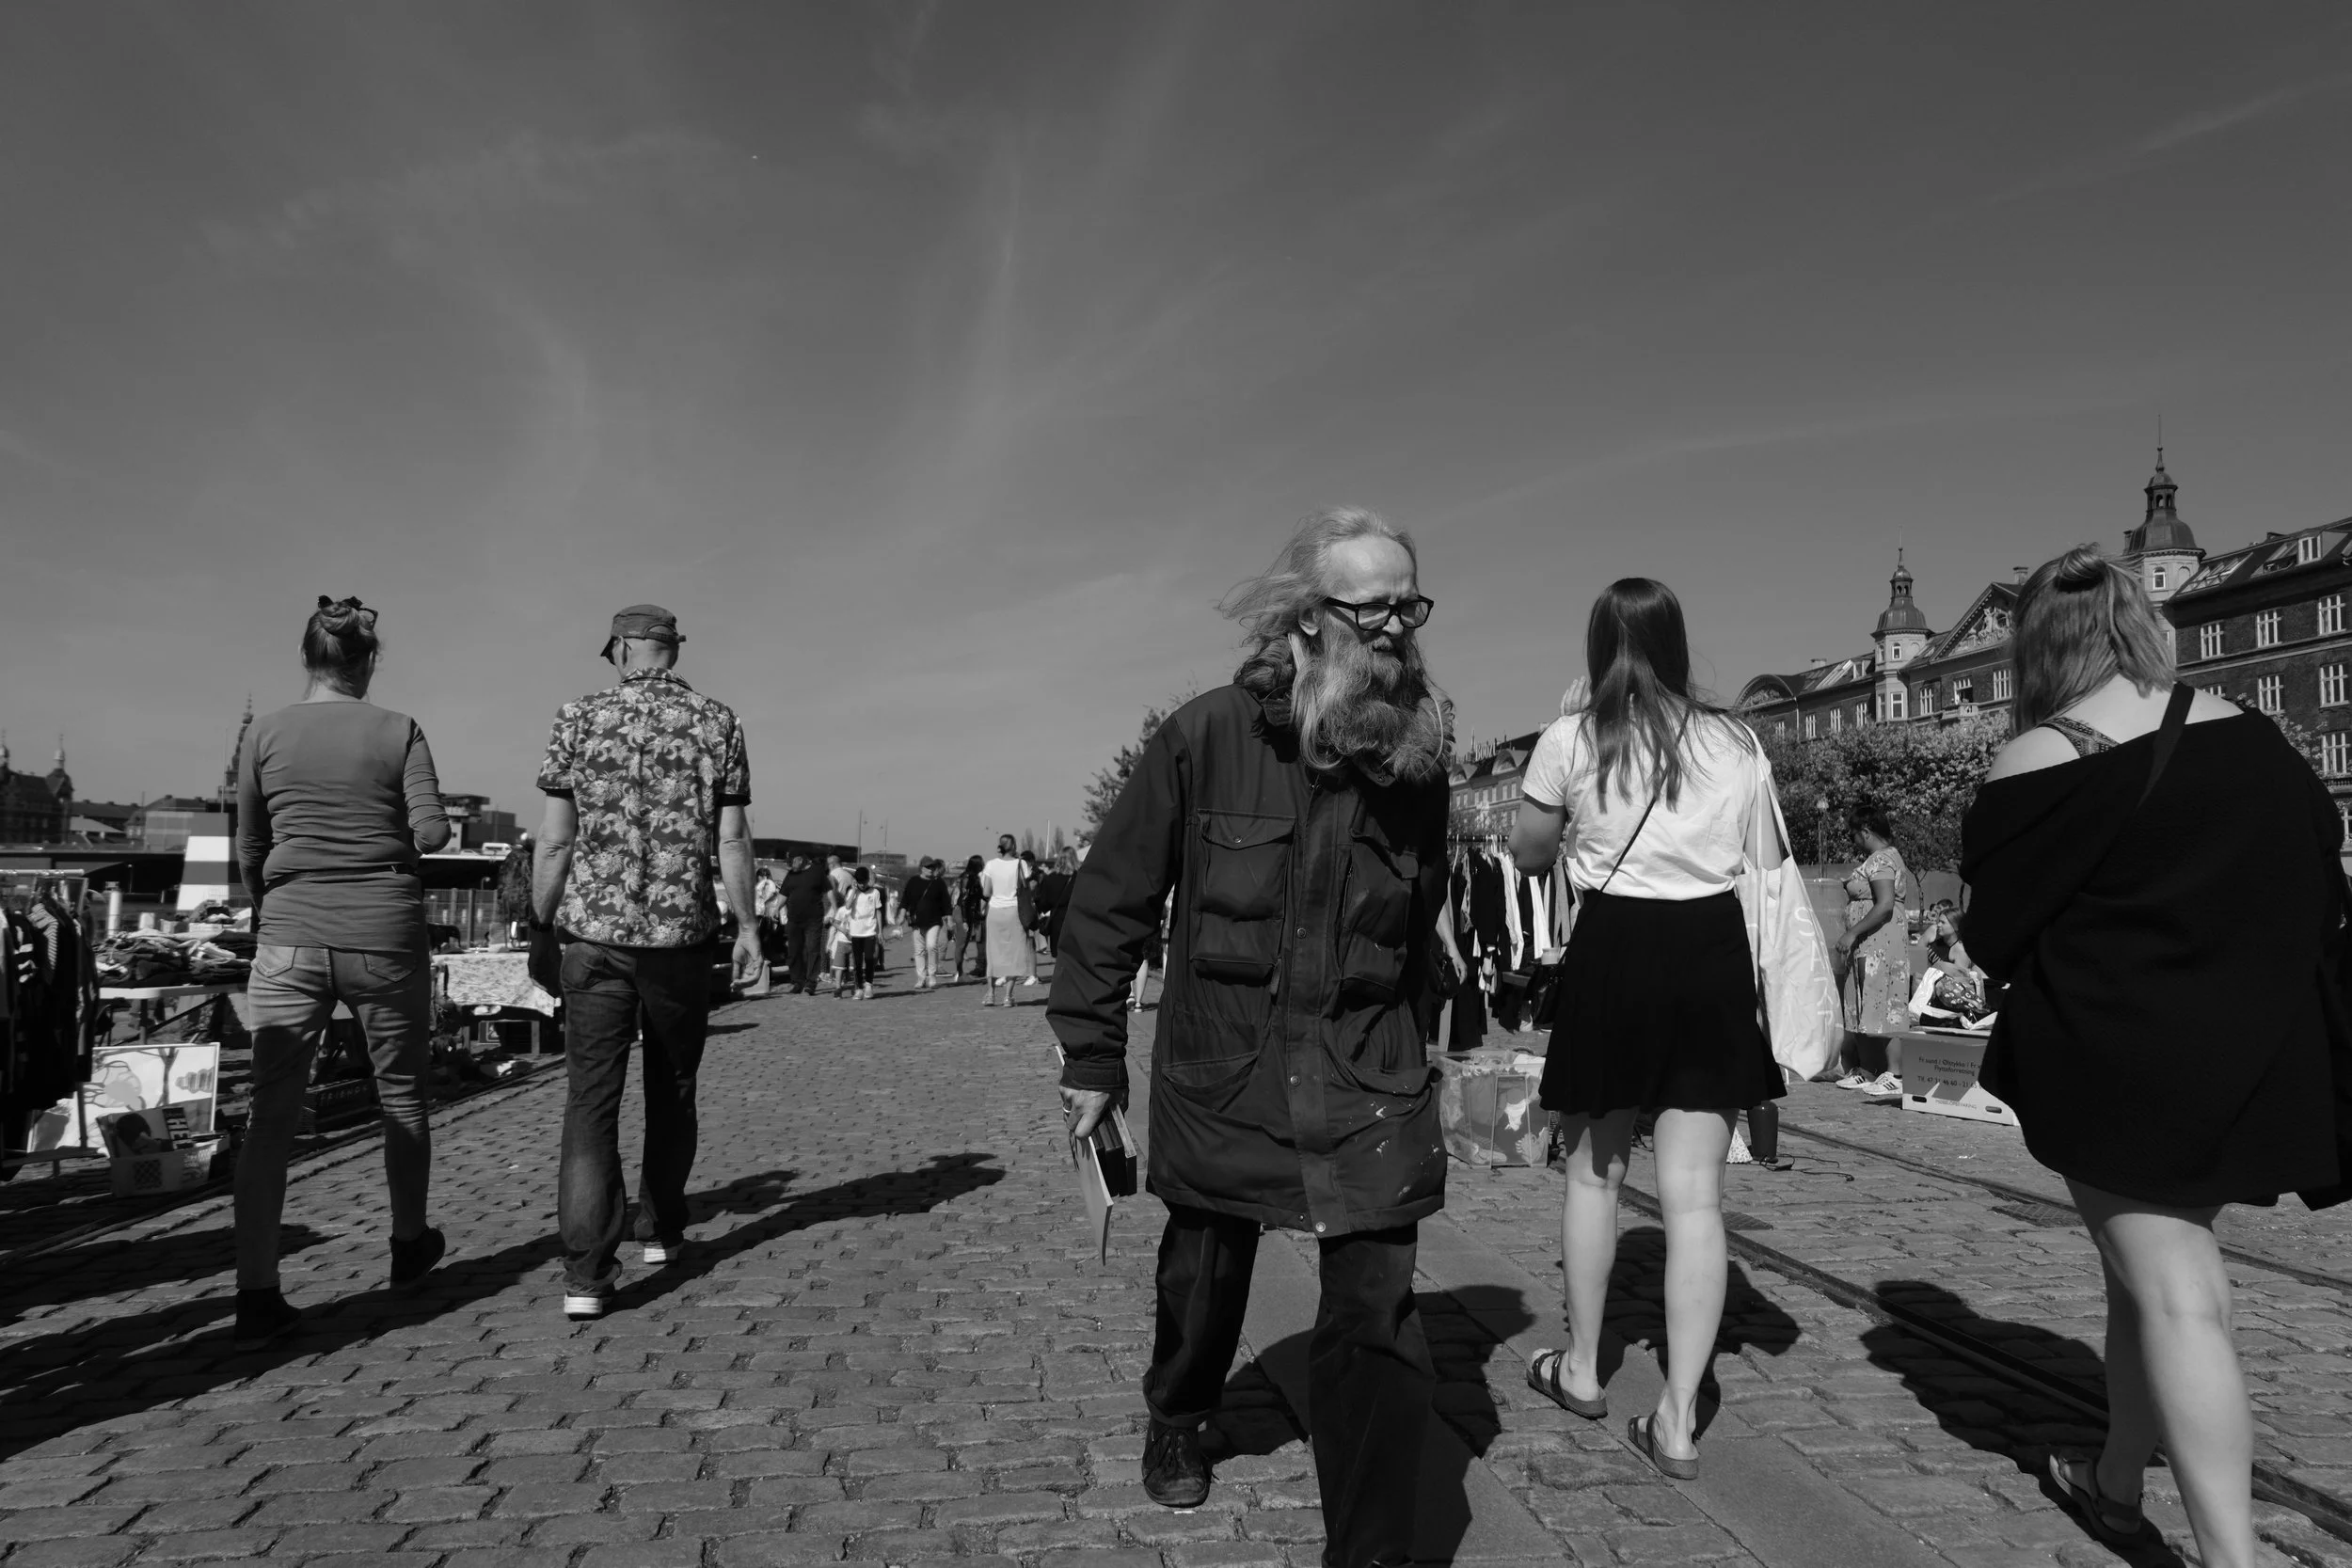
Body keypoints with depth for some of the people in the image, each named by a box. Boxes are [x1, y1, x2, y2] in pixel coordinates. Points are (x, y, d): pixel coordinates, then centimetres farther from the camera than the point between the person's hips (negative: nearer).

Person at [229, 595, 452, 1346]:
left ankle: (256, 1293, -4)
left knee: (271, 1113, 2)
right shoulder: (399, 732, -2)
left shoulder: (266, 734, 3)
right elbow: (432, 832, -11)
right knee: (401, 1094, 16)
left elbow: (247, 851, 9)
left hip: (291, 937, 1)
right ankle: (409, 1246, 32)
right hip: (385, 935, -1)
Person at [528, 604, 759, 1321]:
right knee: (672, 1091, 17)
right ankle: (661, 1232, 31)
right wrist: (747, 924, 5)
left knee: (591, 1100, 0)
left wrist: (540, 929, 6)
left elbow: (555, 840, -1)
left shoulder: (579, 718, 1)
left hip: (593, 933, -1)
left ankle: (587, 1275, -7)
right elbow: (732, 838, -2)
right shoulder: (716, 721, 1)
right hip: (681, 933, 1)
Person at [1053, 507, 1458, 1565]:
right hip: (1219, 1070, -1)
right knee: (1202, 1280, 20)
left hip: (1369, 1080, 1)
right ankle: (1175, 1420, 53)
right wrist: (1092, 1056, -2)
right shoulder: (1208, 736, -11)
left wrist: (1412, 1048, 15)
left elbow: (1421, 924, 10)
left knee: (1377, 1317, -7)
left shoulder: (1420, 759, -2)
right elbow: (1110, 898, -5)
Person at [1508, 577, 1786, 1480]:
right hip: (1713, 950, 2)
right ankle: (1677, 1419, 6)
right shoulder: (1735, 743, 4)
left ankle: (1581, 1370, 30)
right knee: (1695, 1192, 4)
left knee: (1593, 1169, 16)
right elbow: (1768, 871, 6)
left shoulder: (1571, 739, -4)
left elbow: (1529, 853, 7)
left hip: (1613, 945, -2)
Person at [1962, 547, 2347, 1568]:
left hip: (2111, 1055, -5)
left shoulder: (2035, 764, -13)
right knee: (2154, 1262, 20)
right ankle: (2118, 1481, 35)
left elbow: (1994, 934, -8)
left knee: (2176, 1295, -1)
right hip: (2248, 1055, 6)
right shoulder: (2249, 737, 1)